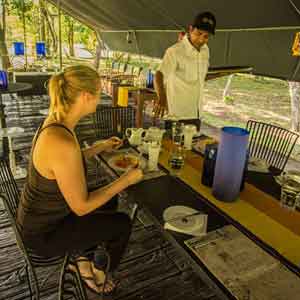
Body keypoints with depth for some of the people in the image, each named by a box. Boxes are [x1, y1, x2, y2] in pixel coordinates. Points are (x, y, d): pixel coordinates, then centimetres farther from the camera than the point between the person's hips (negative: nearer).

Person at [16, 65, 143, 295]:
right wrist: (126, 180, -19)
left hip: (41, 213, 9)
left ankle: (84, 257, 32)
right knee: (122, 224, 6)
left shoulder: (55, 121, -8)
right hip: (44, 232, -8)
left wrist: (101, 147, 12)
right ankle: (95, 271, 33)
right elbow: (81, 207, -27)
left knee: (109, 200, 23)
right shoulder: (63, 143, -37)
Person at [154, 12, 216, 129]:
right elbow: (159, 75, -31)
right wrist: (161, 97, -47)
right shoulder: (175, 51, -16)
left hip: (196, 115, 7)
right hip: (178, 116, -7)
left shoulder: (205, 50, 6)